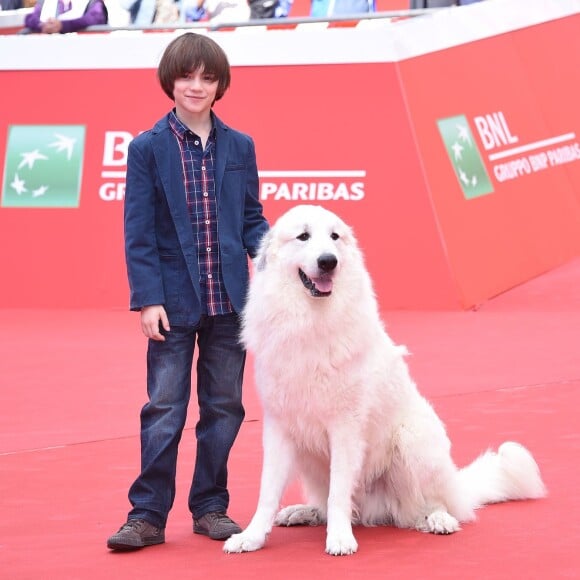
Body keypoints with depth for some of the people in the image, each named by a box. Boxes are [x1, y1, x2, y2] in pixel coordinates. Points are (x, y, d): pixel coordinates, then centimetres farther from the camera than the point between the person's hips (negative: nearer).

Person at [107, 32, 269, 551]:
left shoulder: (239, 147, 8)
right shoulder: (147, 149, -1)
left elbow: (252, 218, 12)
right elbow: (138, 231, -4)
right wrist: (147, 298, -11)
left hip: (228, 300, 3)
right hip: (174, 303, -3)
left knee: (223, 408, 8)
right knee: (165, 410, -2)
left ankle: (211, 507, 19)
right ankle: (148, 515, 3)